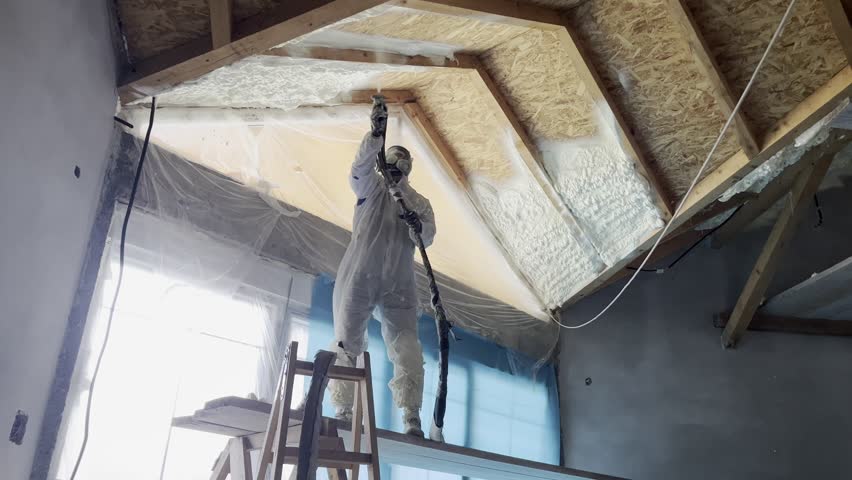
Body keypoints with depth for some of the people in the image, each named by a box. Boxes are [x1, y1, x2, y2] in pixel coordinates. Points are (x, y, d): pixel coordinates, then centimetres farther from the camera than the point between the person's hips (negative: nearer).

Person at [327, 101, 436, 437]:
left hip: (399, 284, 2)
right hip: (359, 277, -2)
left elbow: (428, 238, 6)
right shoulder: (371, 185, 15)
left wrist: (418, 226, -18)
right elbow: (362, 164, -7)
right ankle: (343, 412, 2)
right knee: (347, 344, -2)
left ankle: (412, 419, -10)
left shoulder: (419, 203, 22)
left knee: (407, 350, -7)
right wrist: (376, 134, -24)